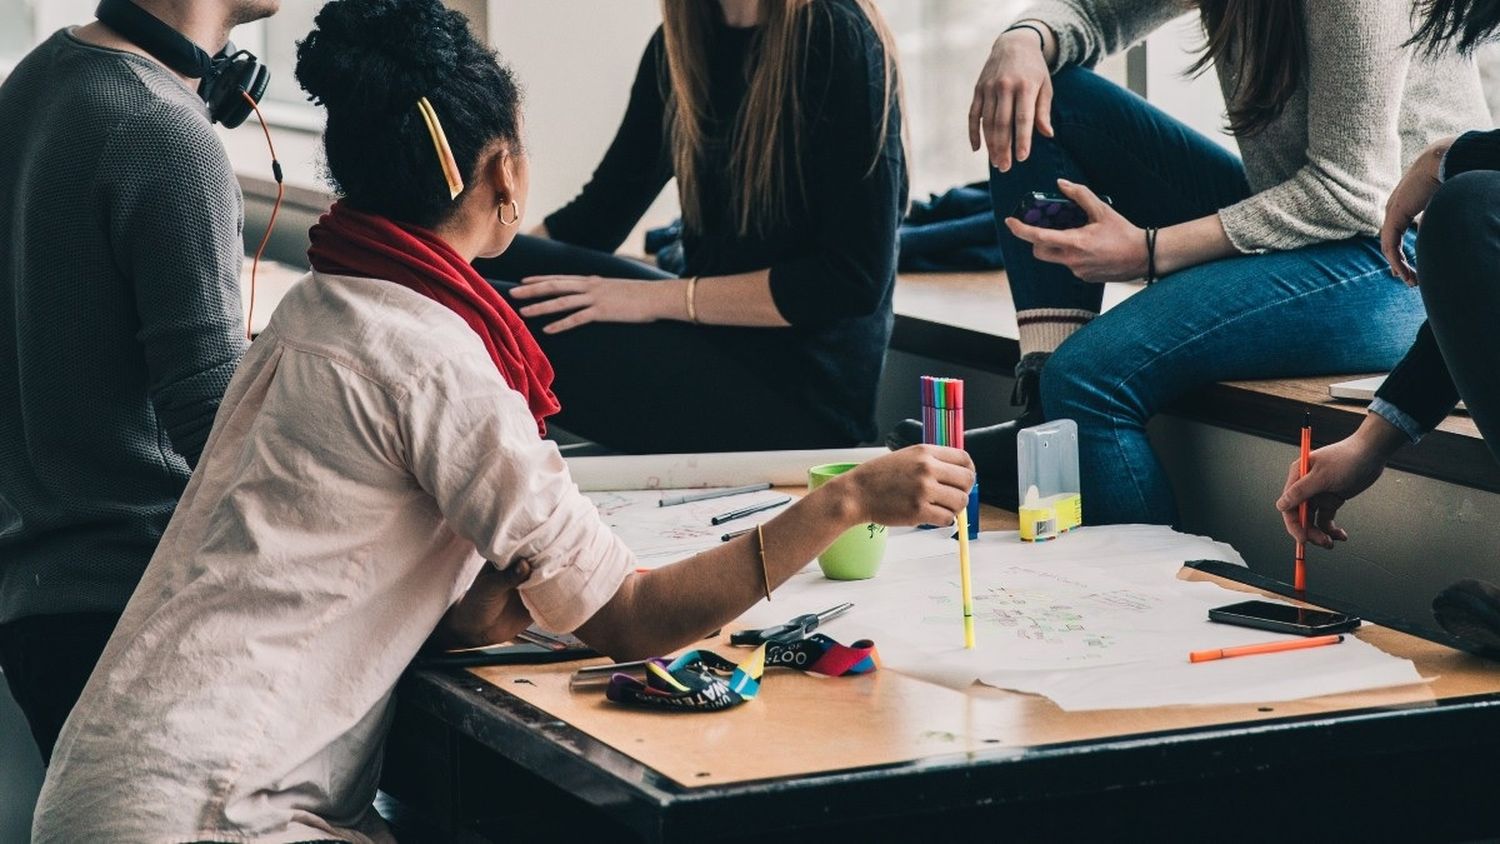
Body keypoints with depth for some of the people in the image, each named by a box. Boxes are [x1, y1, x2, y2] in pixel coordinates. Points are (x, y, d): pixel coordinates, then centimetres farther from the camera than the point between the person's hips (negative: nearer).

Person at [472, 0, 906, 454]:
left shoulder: (838, 39, -15)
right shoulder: (680, 41, 7)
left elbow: (853, 279, -18)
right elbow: (599, 213, 13)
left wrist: (658, 298, -18)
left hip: (804, 389, -7)